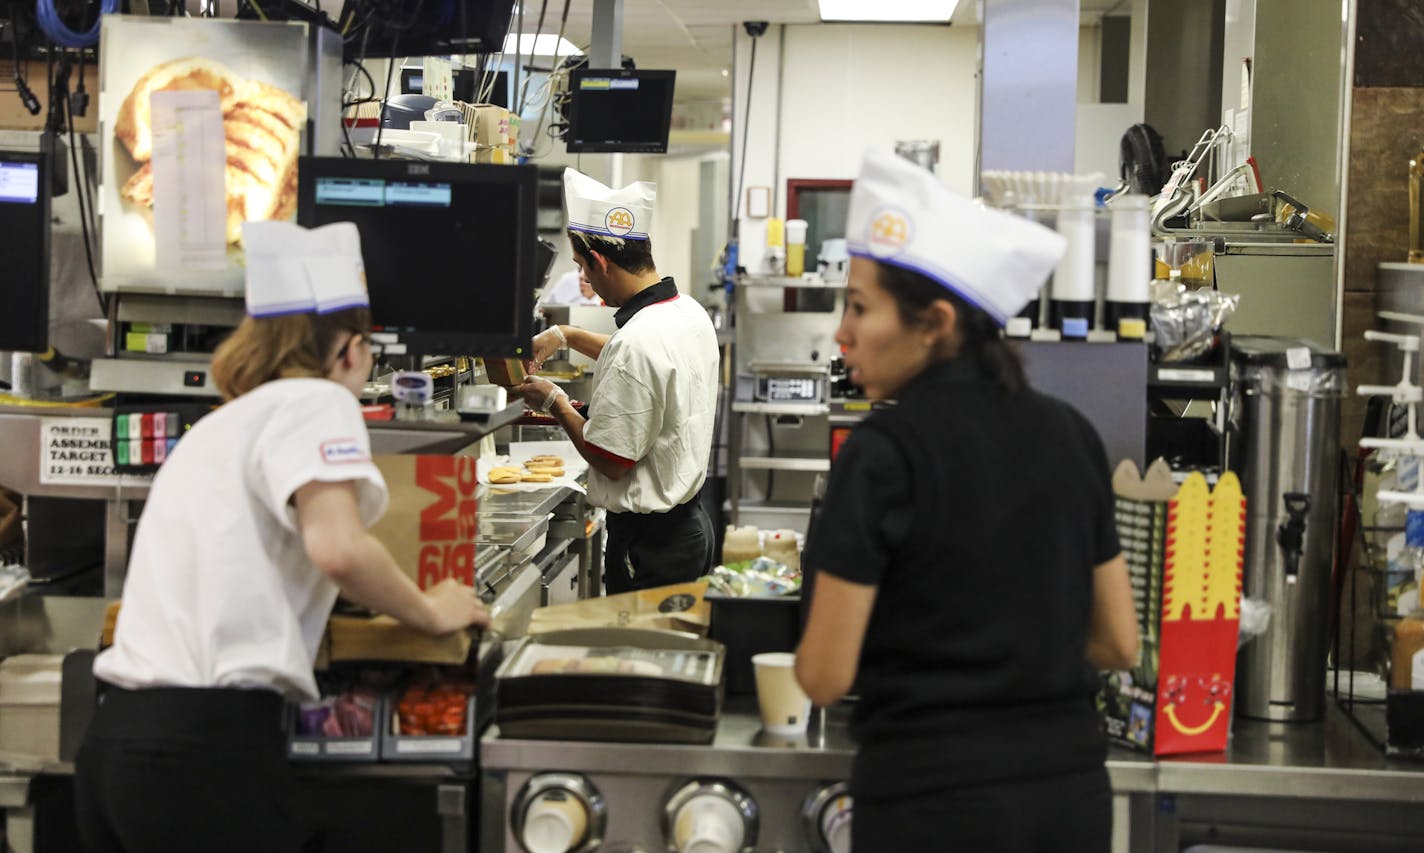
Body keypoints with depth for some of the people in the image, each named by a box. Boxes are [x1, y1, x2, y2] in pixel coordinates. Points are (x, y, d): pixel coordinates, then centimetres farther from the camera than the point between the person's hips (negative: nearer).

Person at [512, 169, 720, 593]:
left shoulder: (636, 343, -25)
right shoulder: (690, 312, 4)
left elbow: (611, 461, -19)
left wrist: (555, 403, -5)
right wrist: (566, 335, 27)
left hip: (648, 540, -9)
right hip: (691, 522, 9)